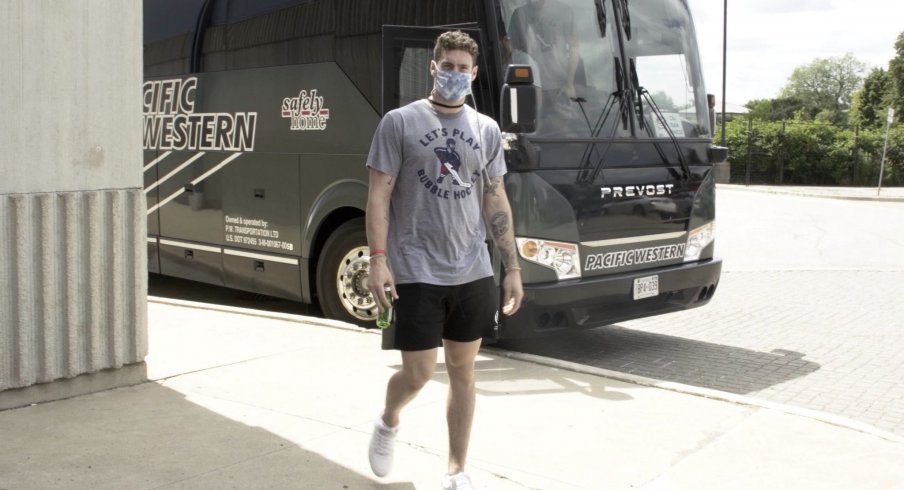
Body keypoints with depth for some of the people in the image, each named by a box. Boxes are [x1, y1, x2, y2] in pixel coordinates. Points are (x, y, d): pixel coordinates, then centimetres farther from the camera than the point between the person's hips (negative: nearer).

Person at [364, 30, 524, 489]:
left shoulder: (487, 130, 9)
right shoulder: (400, 122, -3)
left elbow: (495, 202, 11)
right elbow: (379, 195, -5)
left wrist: (512, 268, 6)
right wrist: (378, 259, -15)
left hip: (472, 273, 4)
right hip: (416, 273, -4)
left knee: (462, 370, 10)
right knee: (418, 373, -3)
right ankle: (388, 422, 32)